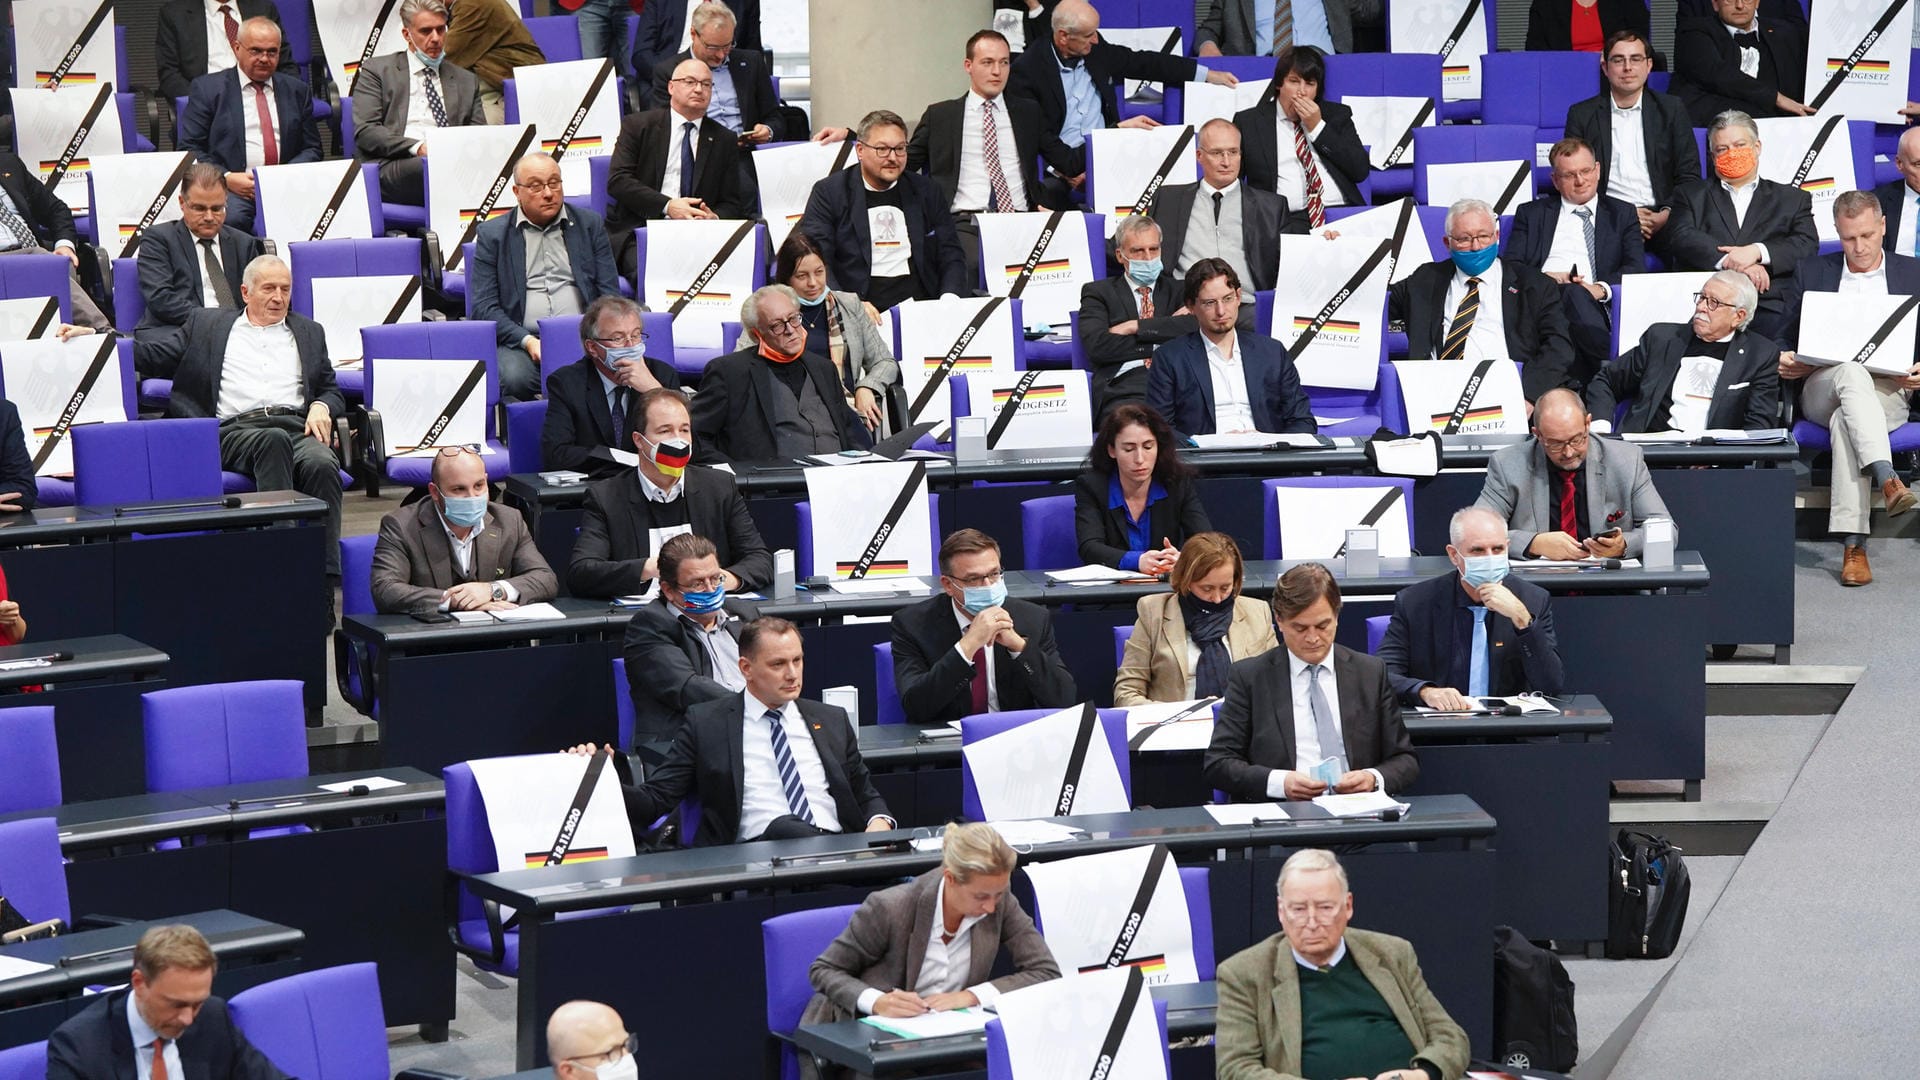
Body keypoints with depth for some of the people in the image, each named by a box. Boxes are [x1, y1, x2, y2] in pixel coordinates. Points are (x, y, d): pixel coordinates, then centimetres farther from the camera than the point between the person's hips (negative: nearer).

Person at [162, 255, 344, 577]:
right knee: (274, 441, -39)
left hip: (298, 427, 2)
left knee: (322, 464, -34)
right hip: (236, 430, -2)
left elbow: (331, 391, 26)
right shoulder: (206, 324, 23)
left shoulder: (309, 332, 29)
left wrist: (321, 407, 2)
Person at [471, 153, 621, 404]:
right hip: (520, 342, -1)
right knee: (514, 378, -36)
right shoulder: (491, 234, 10)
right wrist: (528, 341, -12)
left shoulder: (590, 224, 15)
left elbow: (611, 294, 13)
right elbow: (483, 307, 3)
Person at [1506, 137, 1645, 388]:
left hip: (1596, 304, 0)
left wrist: (1602, 288, -12)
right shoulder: (1531, 214, 25)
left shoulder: (1623, 214, 24)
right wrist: (1542, 278, -10)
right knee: (1572, 293, -38)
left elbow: (1636, 267, 10)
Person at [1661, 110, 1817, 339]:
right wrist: (1729, 262, -10)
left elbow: (1808, 245, 8)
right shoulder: (1691, 196, 24)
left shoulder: (1792, 199, 24)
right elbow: (1681, 238, 5)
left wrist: (1757, 252, -10)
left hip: (1768, 306, 1)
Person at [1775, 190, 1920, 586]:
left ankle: (1853, 546, -46)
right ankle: (1887, 479, -56)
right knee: (1852, 372, -37)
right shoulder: (1813, 272, 19)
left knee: (1845, 421, -36)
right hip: (1823, 386, 1)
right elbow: (1786, 340, 18)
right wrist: (1784, 360, -5)